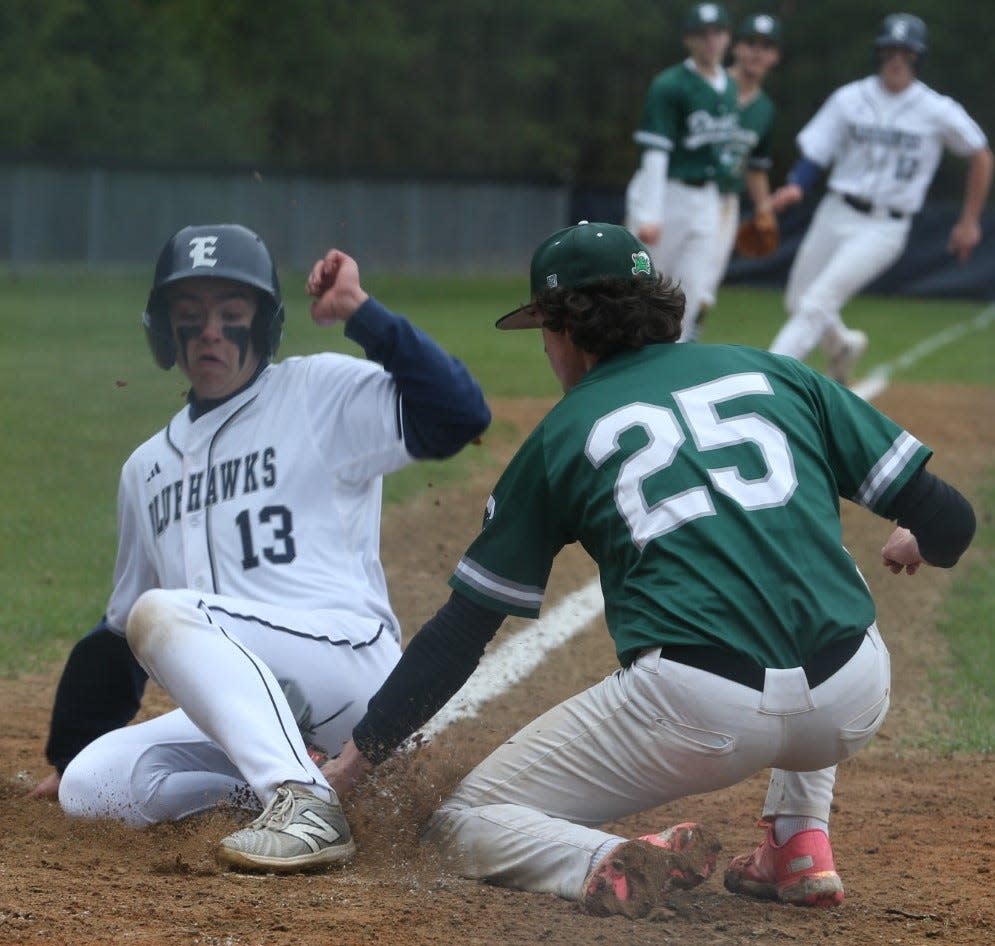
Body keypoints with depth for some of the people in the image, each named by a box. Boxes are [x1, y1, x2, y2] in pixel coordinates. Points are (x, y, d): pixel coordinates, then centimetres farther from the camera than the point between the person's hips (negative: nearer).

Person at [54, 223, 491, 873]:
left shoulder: (321, 393, 4)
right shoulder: (148, 469, 23)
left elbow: (460, 415, -13)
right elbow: (122, 627, 30)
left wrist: (362, 313, -15)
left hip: (350, 653, -6)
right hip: (240, 701, 6)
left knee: (162, 614, -32)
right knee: (87, 789, -15)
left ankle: (305, 806, -38)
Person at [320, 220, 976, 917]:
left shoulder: (562, 435, 15)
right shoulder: (775, 375, 18)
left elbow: (463, 629, 17)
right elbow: (947, 519, 14)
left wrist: (361, 755, 25)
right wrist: (915, 544, 39)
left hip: (698, 715, -3)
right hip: (856, 704, 3)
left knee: (466, 824, 15)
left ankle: (611, 867, -17)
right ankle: (801, 845, 23)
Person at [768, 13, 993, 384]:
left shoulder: (938, 112, -6)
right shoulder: (850, 99, 1)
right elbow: (814, 153, 0)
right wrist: (795, 187, -22)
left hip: (885, 227, -4)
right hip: (835, 215, 4)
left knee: (818, 304, -17)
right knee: (797, 302, 11)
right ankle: (843, 345, 42)